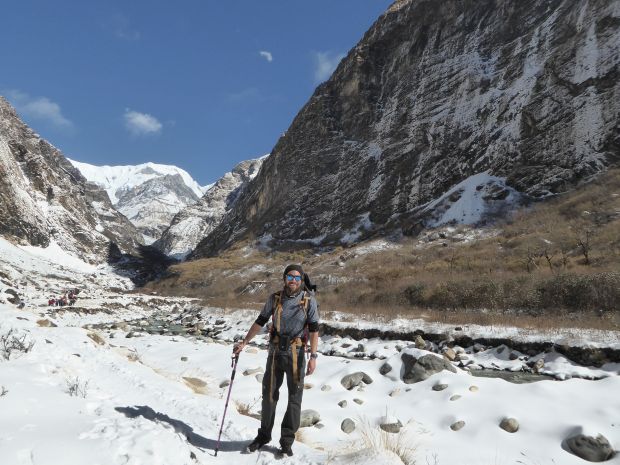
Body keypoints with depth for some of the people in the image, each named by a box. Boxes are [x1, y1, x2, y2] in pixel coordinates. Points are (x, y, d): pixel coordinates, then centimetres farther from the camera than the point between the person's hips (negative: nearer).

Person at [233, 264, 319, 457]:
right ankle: (264, 435, 31)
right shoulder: (275, 298, 1)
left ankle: (287, 441, 22)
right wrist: (244, 342, 8)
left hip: (296, 354, -2)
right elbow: (260, 321, 9)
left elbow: (314, 329, -9)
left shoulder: (309, 300, -7)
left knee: (294, 398, 6)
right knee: (269, 395, 11)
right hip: (275, 353, 2)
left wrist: (313, 357, -16)